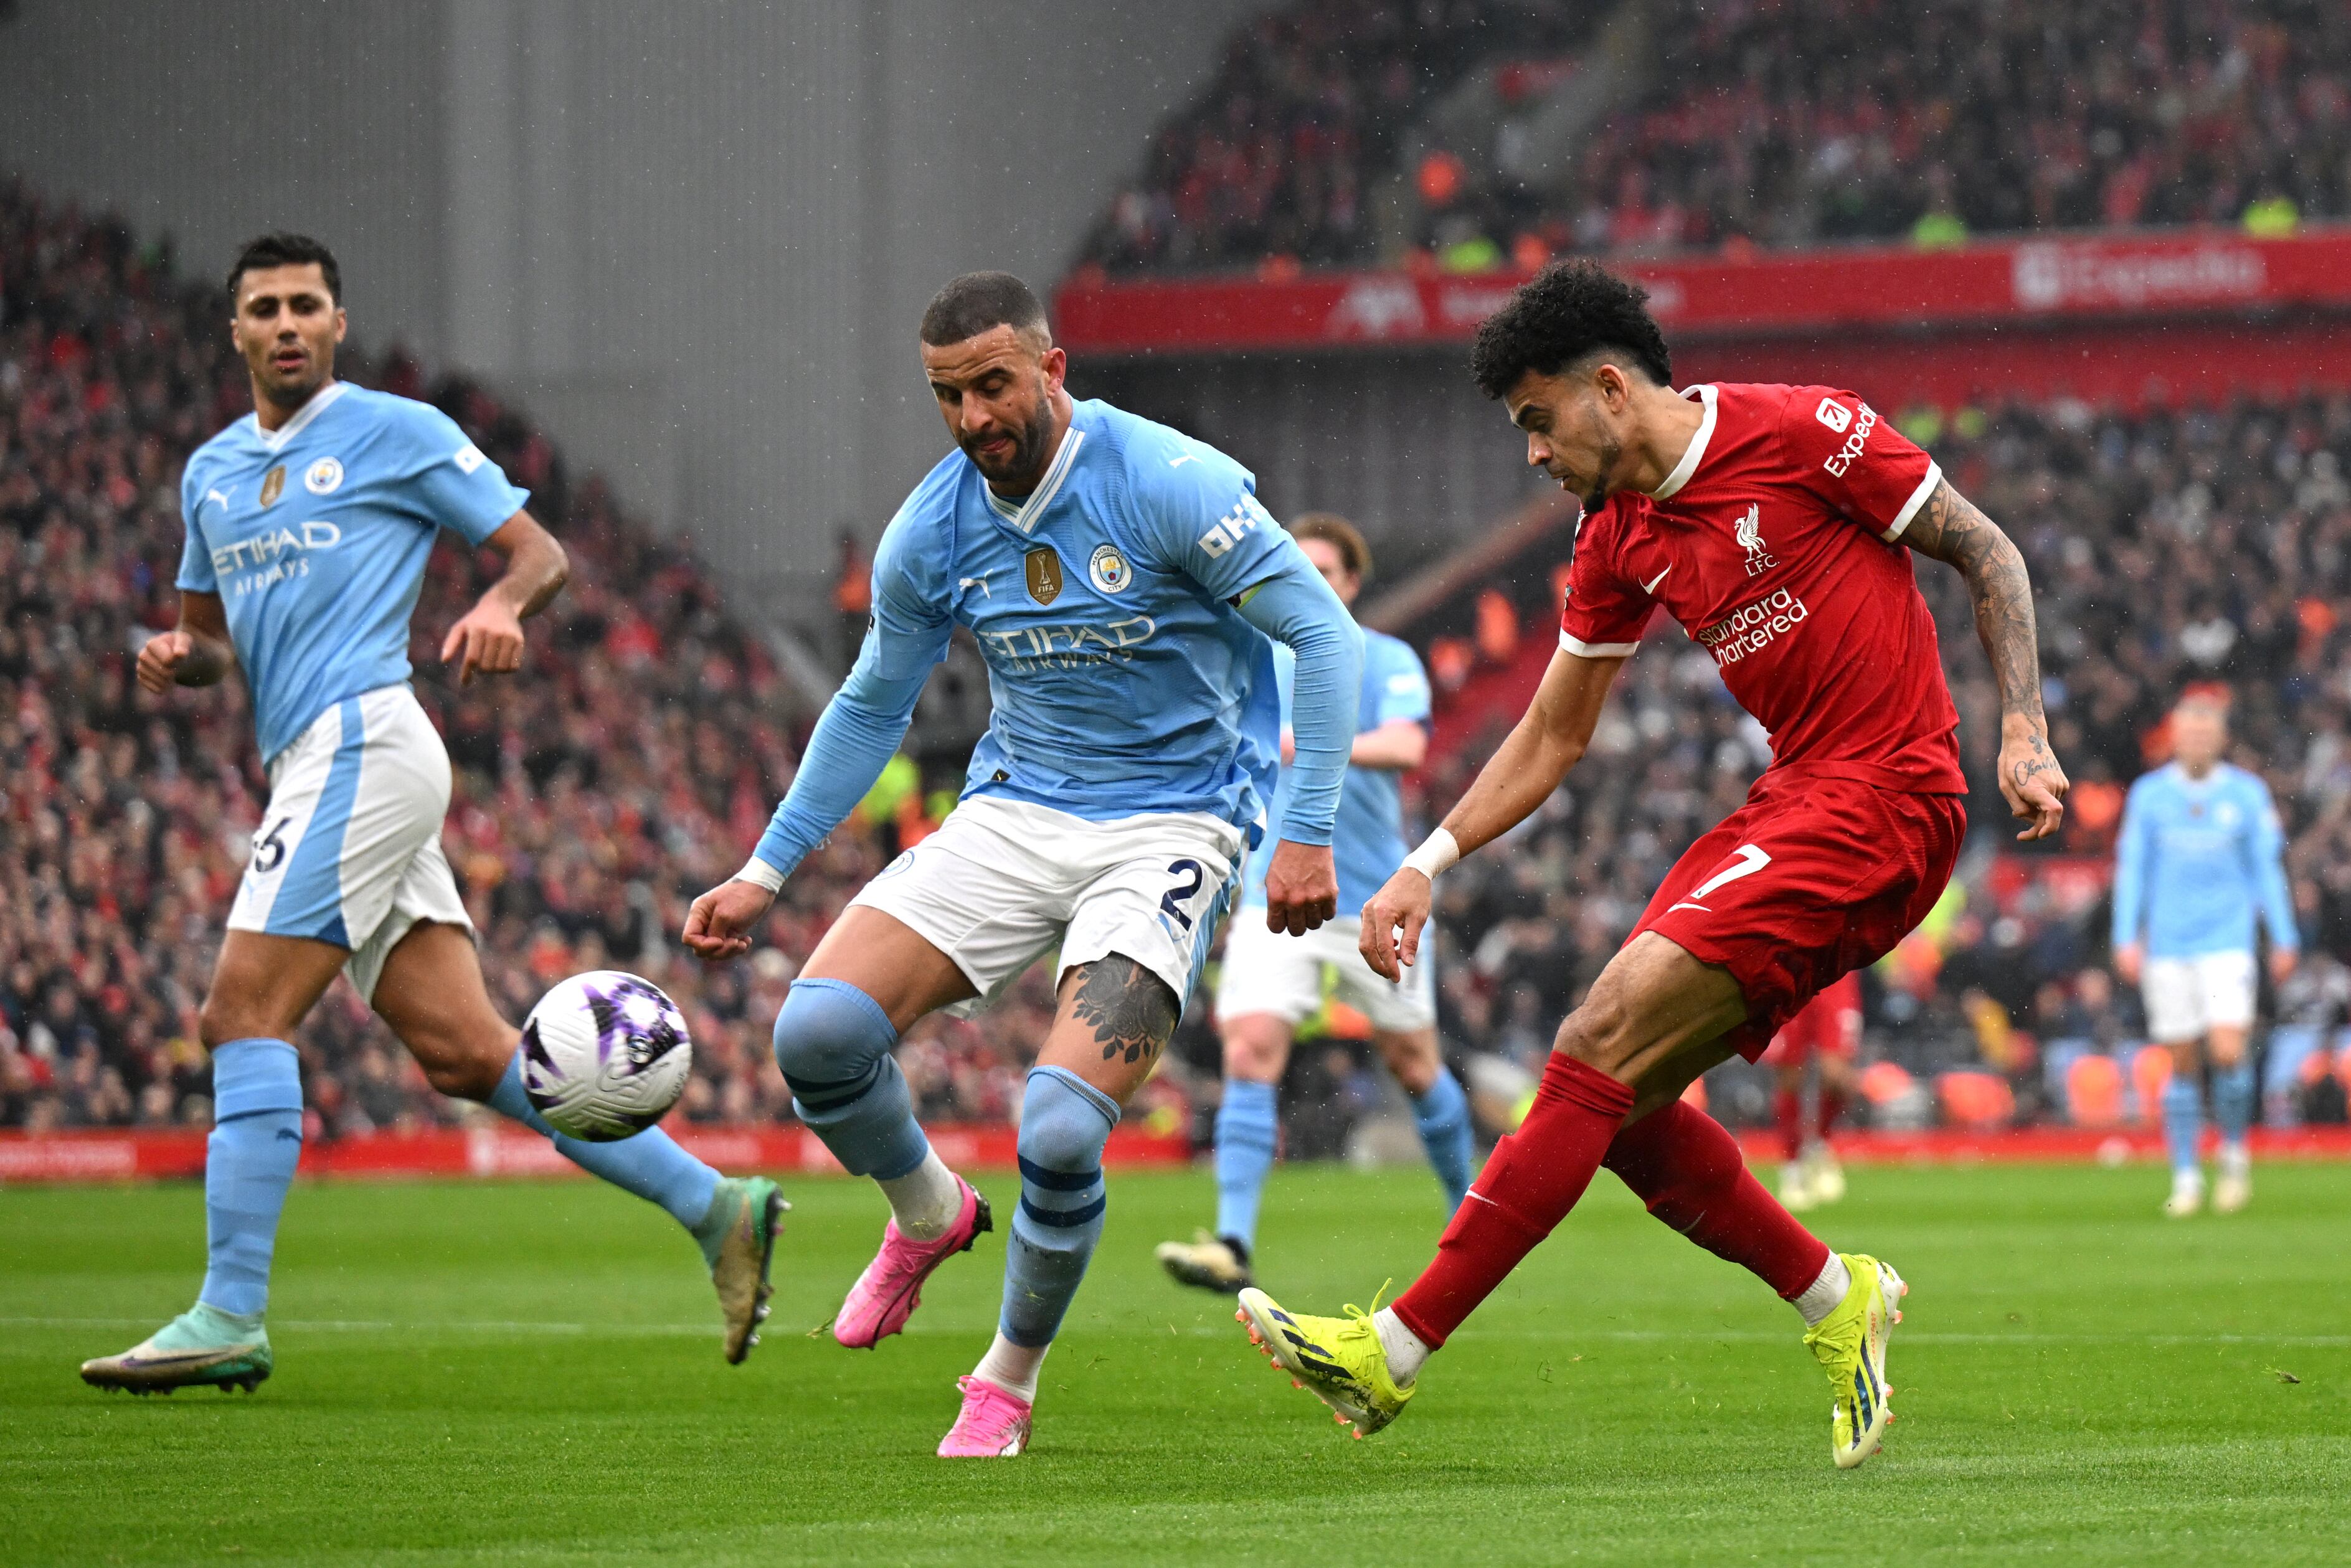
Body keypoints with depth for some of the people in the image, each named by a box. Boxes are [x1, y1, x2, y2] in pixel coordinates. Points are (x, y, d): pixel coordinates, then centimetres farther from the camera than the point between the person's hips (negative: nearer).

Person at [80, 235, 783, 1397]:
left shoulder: (397, 432, 1)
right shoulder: (211, 472, 21)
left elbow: (540, 552, 3)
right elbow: (213, 637, 29)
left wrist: (501, 607, -19)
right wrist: (176, 656, 6)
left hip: (362, 742, -8)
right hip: (313, 765, 8)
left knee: (244, 1013, -13)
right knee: (465, 1050, 2)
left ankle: (228, 1318, -13)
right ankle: (712, 1206, 6)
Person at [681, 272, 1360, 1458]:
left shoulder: (1170, 484, -15)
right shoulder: (930, 534, 0)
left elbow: (1323, 634, -11)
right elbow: (872, 706, 16)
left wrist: (1308, 832, -16)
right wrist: (764, 872, 14)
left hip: (1172, 821, -5)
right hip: (1014, 815, 5)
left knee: (1060, 1130, -23)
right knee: (816, 1031, -19)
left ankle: (1011, 1379, 6)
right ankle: (927, 1215, 14)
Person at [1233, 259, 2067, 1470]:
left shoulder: (1803, 432, -9)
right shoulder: (1620, 541, 12)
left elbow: (1986, 553, -3)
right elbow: (1551, 736, 20)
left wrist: (2022, 731, -13)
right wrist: (1428, 866, 11)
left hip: (1883, 803, -8)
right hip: (1790, 806, 8)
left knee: (1601, 1045, -16)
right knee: (1621, 1098, -1)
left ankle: (1392, 1356, -18)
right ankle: (1835, 1300, 17)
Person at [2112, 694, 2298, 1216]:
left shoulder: (2247, 793, 3)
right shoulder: (2148, 795, 5)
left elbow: (2267, 869, 8)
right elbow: (2131, 869, 7)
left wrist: (2284, 939, 7)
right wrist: (2127, 939, -1)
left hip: (2227, 942, -1)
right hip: (2167, 946, 1)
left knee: (2228, 1052, -15)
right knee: (2183, 1064, 2)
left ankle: (2235, 1151, 9)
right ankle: (2186, 1178, 10)